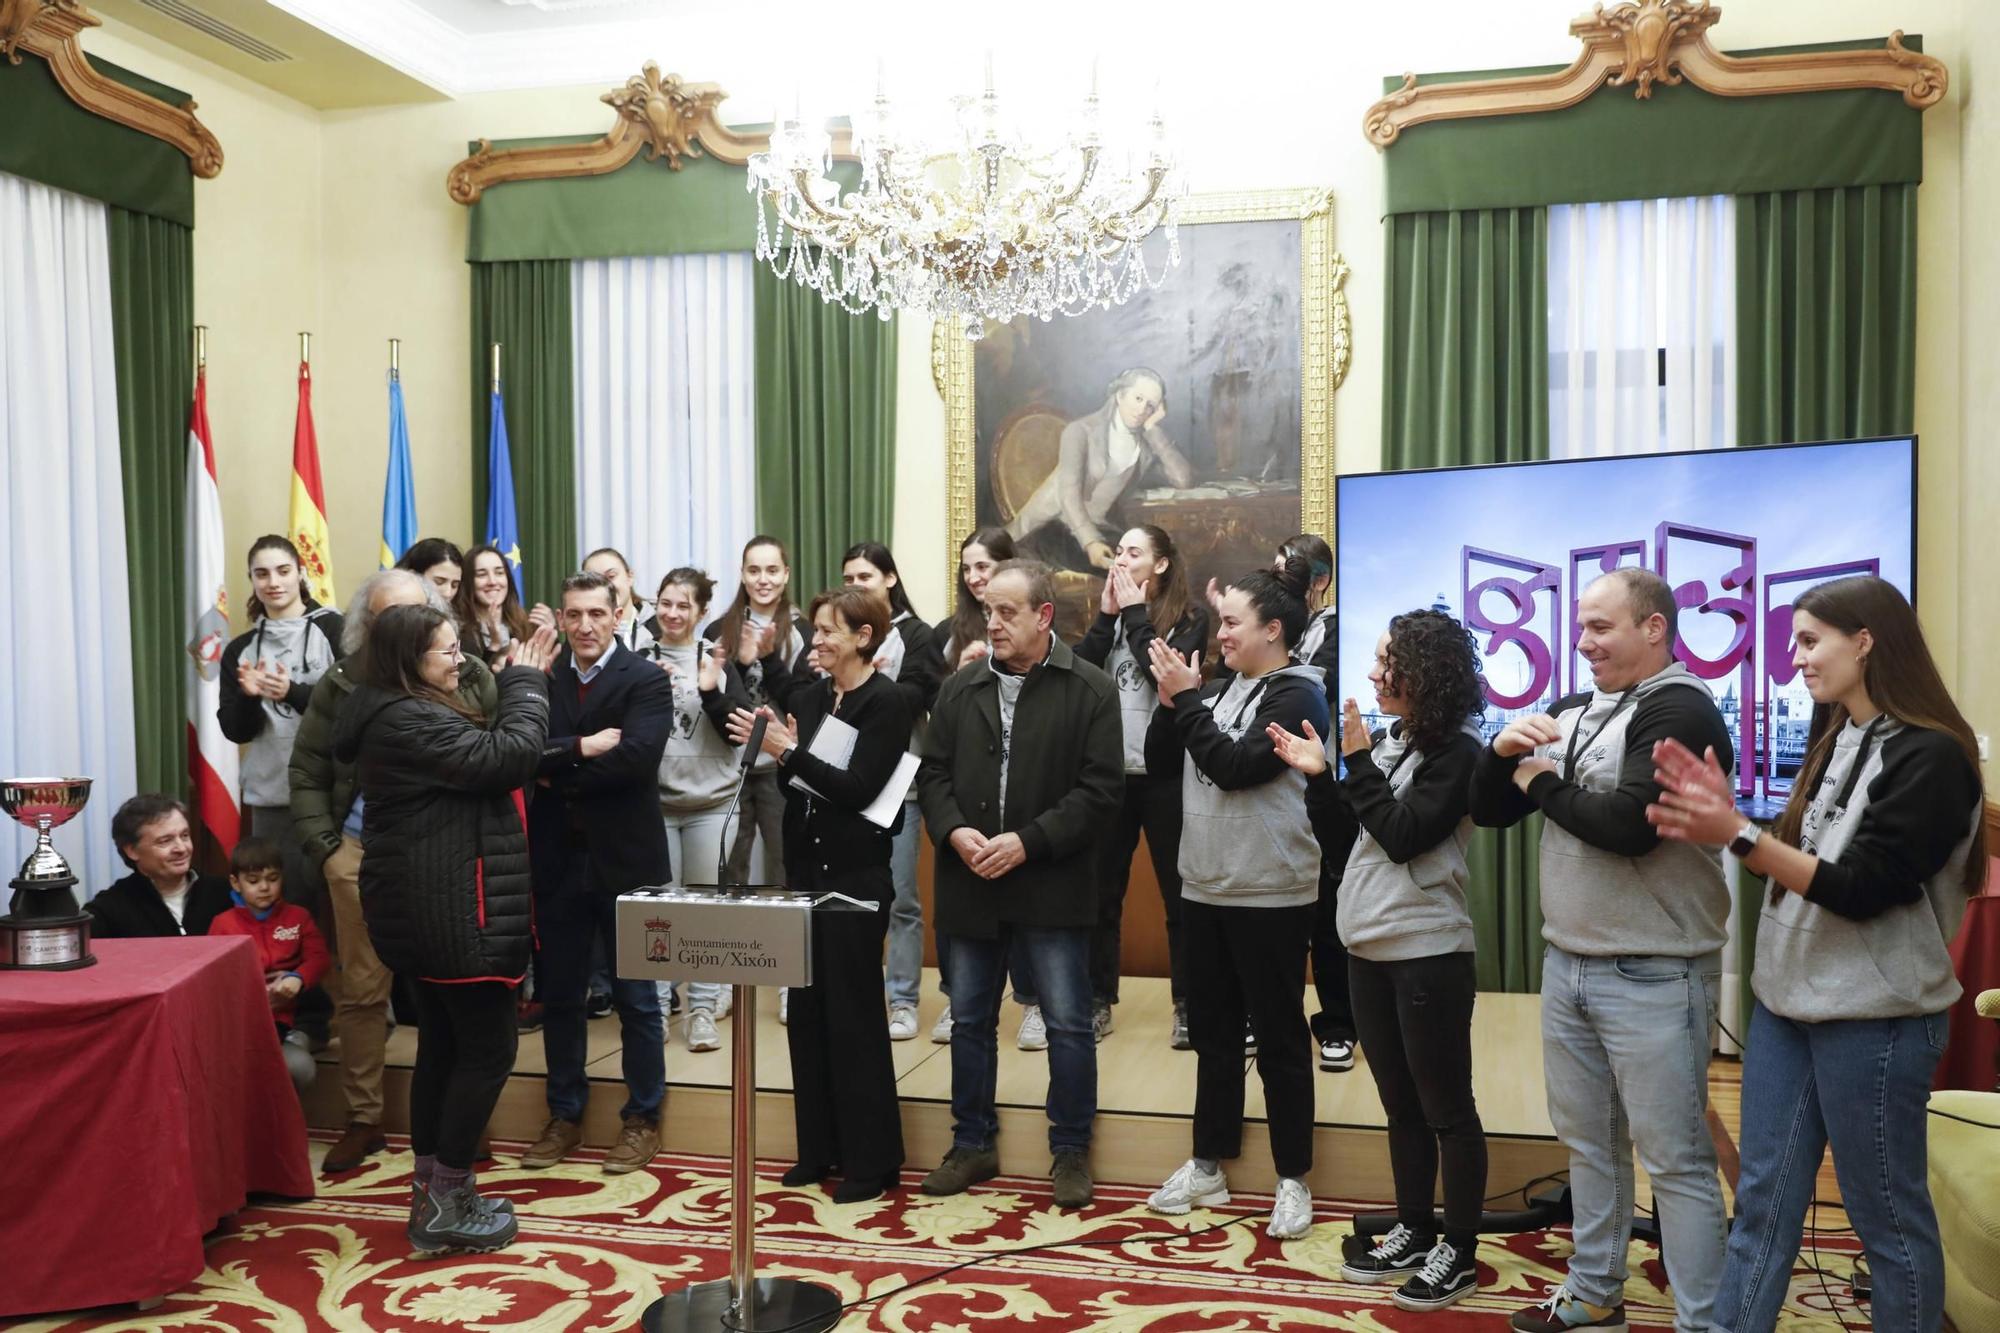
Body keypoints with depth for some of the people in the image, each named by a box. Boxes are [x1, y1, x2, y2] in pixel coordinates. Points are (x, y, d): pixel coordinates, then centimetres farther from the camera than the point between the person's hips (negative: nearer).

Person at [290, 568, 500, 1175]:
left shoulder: (470, 677, 1)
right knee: (360, 990, 8)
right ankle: (363, 1119, 21)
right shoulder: (343, 683, 3)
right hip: (363, 854, 1)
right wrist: (324, 847, 1)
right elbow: (307, 772, 8)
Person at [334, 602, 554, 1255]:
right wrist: (526, 681, -11)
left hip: (429, 909, 11)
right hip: (451, 909, -11)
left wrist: (519, 681, 5)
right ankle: (446, 1204, 4)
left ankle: (432, 1192, 24)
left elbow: (478, 760, 14)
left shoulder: (398, 715, 15)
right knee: (488, 1048, -3)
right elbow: (506, 756, -24)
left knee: (442, 1045, 16)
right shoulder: (409, 720, -20)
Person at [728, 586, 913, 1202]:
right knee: (807, 1010, 12)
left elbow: (858, 787, -19)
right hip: (806, 865, 7)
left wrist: (788, 751, -20)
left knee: (853, 1014, -1)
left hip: (855, 874, -7)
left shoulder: (886, 702, -11)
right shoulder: (810, 694, 8)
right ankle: (819, 1149, 25)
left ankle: (871, 1161, 11)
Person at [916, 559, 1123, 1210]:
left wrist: (1028, 842, -18)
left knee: (1069, 1025, 3)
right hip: (970, 883, 4)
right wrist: (955, 831, -10)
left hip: (1051, 885, -4)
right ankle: (972, 1145, 28)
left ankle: (1071, 1151, 19)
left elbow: (1099, 789, -11)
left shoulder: (1090, 690, -6)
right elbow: (933, 772, 8)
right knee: (970, 1021, 13)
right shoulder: (960, 688, 7)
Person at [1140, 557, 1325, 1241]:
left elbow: (1234, 767, -21)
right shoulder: (1221, 690, 9)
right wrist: (1173, 698, -4)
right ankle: (1207, 1166, 27)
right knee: (1213, 1035, 16)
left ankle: (1292, 1180, 16)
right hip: (1205, 888, 7)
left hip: (1269, 896, -7)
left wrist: (1186, 698, -16)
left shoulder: (1296, 696, -11)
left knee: (1279, 1040, 4)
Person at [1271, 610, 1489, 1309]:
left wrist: (1358, 762, -16)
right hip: (1370, 945, 8)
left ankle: (1459, 1252, 14)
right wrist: (1318, 775, 2)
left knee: (1445, 1107, 3)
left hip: (1428, 951, -8)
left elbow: (1403, 836, -19)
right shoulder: (1390, 740, 9)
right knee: (1400, 1104, 17)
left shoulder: (1456, 751, -12)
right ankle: (1413, 1233, 29)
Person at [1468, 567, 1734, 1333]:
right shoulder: (1571, 713, 11)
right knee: (1588, 1142, 18)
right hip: (1567, 964, 8)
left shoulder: (1679, 711, -12)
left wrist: (1542, 785, -10)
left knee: (1675, 1158, 0)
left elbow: (1628, 825, -25)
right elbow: (1490, 811, 13)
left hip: (1653, 975, -8)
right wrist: (1503, 750, -7)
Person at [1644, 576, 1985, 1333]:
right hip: (1786, 1001, 8)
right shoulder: (1834, 745, 12)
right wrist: (1722, 821, -5)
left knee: (1887, 1214, 7)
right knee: (1762, 1200, 12)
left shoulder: (1930, 757, -15)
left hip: (1874, 1017, -8)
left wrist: (1738, 836, -24)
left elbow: (1859, 889, -20)